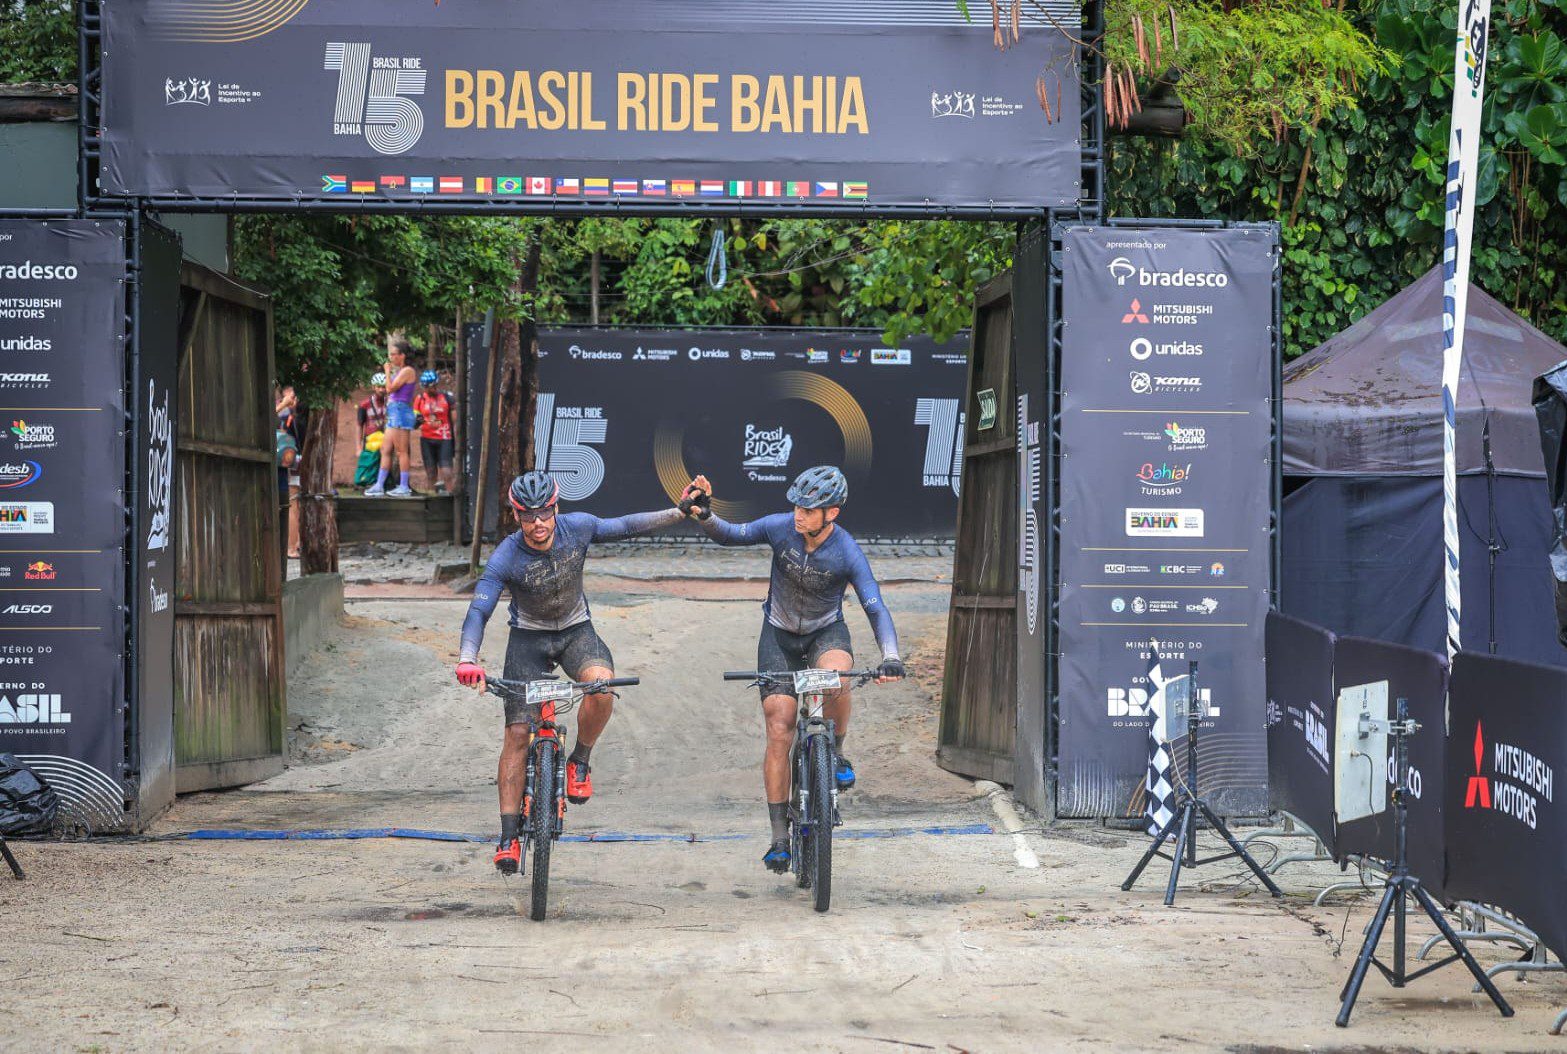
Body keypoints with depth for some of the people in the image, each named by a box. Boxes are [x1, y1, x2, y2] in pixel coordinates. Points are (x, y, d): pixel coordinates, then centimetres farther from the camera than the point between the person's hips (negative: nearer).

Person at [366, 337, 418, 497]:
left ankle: (404, 487, -5)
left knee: (401, 451, -7)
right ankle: (379, 486, 8)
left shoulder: (407, 371, -11)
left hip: (401, 411, -10)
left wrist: (387, 371, -3)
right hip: (393, 413, 10)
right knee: (385, 451, 8)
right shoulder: (399, 371, 20)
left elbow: (390, 388, -13)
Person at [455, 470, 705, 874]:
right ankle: (509, 837, -3)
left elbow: (624, 526, 1)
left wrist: (681, 513, -2)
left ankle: (579, 762, -6)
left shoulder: (577, 528, -17)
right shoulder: (506, 557, -24)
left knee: (601, 685, -33)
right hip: (529, 637, -1)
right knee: (517, 733, -10)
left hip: (576, 631, 1)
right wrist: (467, 661, -47)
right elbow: (478, 611, -30)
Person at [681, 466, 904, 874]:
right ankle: (779, 836, -2)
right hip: (779, 636, 2)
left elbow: (875, 608, -23)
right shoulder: (780, 527, -17)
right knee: (779, 732, -7)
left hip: (826, 633, -2)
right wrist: (704, 516, -21)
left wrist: (890, 658, -37)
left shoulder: (847, 554, -22)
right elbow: (730, 535, -2)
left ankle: (835, 754, -9)